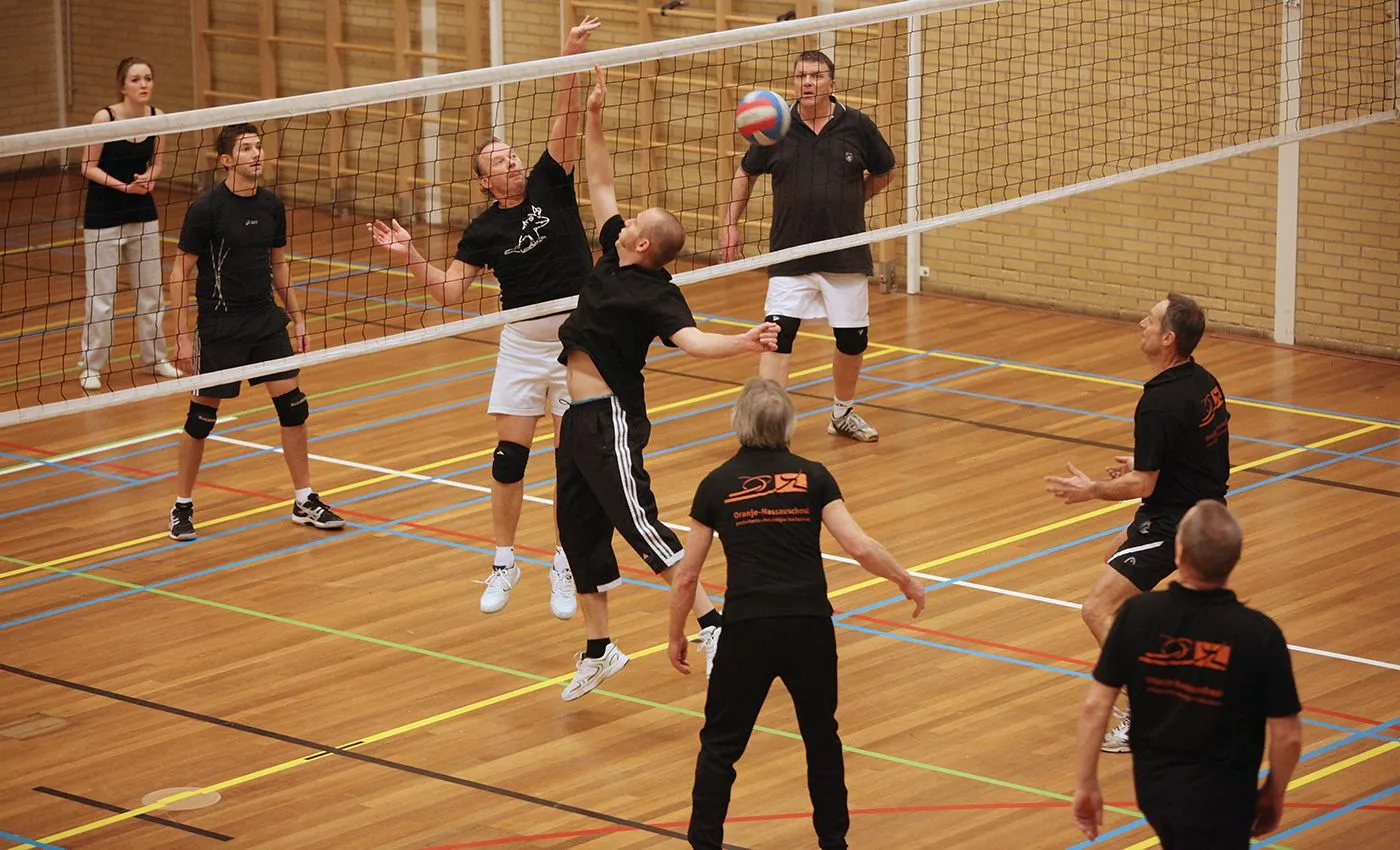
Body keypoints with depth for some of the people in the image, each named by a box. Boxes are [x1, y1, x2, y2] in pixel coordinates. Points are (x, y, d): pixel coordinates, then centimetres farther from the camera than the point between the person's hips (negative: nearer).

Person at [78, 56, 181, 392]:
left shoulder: (157, 117, -5)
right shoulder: (105, 118, -17)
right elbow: (89, 167, -12)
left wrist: (148, 179, -12)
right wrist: (123, 186, -23)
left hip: (143, 215, 5)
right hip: (103, 218, -5)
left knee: (151, 290, 13)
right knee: (100, 297, -1)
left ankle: (154, 358, 27)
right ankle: (90, 367, 9)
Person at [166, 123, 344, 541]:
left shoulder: (271, 205, 3)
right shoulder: (206, 208, -13)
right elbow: (180, 273, -10)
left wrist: (297, 319, 14)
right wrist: (182, 336, -13)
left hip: (266, 320, 5)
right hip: (220, 326, -5)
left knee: (293, 406, 2)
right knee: (202, 416, 3)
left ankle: (305, 502, 13)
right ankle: (182, 506, 19)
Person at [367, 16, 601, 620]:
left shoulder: (550, 184, -2)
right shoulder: (484, 230, -1)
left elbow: (565, 119, -14)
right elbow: (448, 290, -7)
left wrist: (570, 57, -25)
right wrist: (411, 259, -23)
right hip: (523, 343, 1)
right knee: (509, 454, 1)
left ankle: (565, 568, 13)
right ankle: (504, 564, 15)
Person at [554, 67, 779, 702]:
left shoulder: (655, 293, -15)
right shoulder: (614, 257, 7)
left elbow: (691, 339, -29)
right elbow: (601, 185, 16)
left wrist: (742, 343, -47)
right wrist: (593, 116, 14)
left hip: (610, 417, -9)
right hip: (578, 416, 9)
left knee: (638, 523, -15)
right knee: (578, 530, 12)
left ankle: (712, 623, -12)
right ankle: (598, 649, 21)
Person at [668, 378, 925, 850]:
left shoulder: (717, 485, 4)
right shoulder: (812, 476, 4)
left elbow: (686, 577, 7)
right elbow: (860, 548, -3)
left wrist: (676, 637, 20)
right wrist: (905, 581, 14)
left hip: (747, 629, -1)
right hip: (810, 626, 1)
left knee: (720, 744, 10)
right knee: (822, 737, 21)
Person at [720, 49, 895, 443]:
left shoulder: (857, 126, -2)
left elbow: (884, 173, 14)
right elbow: (745, 174, 14)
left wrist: (849, 200, 8)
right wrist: (731, 224, 9)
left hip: (846, 258, 1)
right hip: (790, 258, -1)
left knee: (852, 340, 12)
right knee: (777, 336, -14)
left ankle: (843, 413, 36)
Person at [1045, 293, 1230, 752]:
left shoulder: (1160, 402, -25)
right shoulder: (1204, 383, 3)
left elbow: (1143, 486, -22)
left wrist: (1092, 489, -8)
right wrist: (1143, 465, 23)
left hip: (1174, 523, -10)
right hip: (1204, 507, 10)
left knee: (1098, 610, -13)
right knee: (1118, 553, 36)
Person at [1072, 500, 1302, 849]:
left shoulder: (1137, 614, -12)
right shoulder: (1259, 634, -19)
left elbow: (1094, 707, -8)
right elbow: (1287, 736, -12)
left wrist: (1086, 785, 2)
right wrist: (1274, 795, 6)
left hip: (1153, 788, 4)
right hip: (1218, 800, -4)